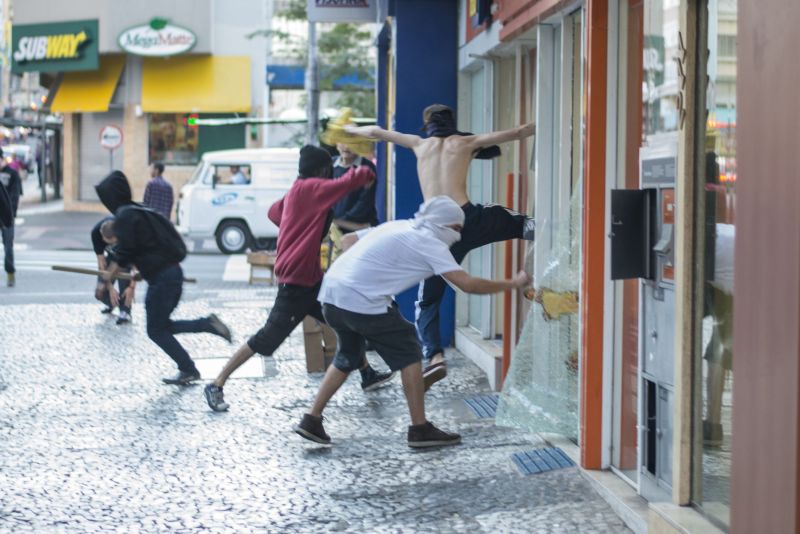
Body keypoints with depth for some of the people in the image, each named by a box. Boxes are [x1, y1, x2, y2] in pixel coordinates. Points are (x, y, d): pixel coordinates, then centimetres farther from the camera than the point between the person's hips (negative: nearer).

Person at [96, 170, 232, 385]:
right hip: (172, 271, 9)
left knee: (156, 331, 3)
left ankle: (188, 370, 6)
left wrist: (110, 274, -1)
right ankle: (209, 324, 4)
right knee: (162, 325, 16)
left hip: (161, 277, -9)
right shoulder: (137, 211, 16)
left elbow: (124, 252, -14)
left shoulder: (125, 216, -13)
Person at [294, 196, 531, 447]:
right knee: (408, 354, 5)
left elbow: (348, 239, 25)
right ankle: (420, 430, 7)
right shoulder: (430, 244, -1)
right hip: (362, 301, -8)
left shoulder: (397, 227, 21)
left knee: (347, 356, 25)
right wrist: (513, 283, 2)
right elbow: (468, 284, -7)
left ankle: (312, 420, 23)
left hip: (331, 293, 8)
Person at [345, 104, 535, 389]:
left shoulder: (421, 145, 17)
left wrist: (352, 129, 46)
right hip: (468, 219, -1)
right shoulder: (465, 142, 13)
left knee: (428, 301, 8)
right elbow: (517, 132, 15)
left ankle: (435, 357, -10)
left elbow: (377, 132, 29)